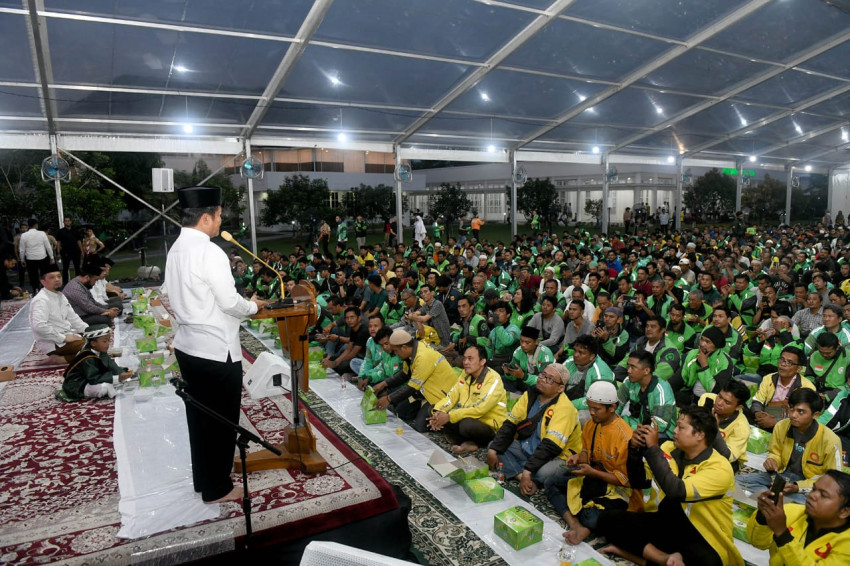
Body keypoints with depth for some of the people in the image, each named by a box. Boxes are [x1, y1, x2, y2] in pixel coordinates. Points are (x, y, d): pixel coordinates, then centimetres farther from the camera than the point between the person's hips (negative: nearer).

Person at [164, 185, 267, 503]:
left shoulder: (176, 249, 7)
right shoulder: (209, 252, -20)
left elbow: (190, 297, 12)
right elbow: (229, 302, -20)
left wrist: (243, 303, 14)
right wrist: (253, 306, 0)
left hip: (188, 346, 9)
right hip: (216, 350, -9)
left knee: (199, 417, 20)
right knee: (222, 420, 6)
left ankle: (202, 479, 35)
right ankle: (217, 488, 20)